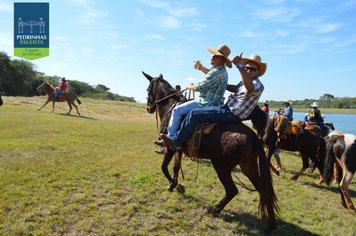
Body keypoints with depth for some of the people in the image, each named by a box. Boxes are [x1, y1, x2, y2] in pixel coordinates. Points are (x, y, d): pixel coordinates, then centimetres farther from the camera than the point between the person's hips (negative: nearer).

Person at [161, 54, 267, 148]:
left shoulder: (258, 85, -16)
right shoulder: (245, 81, 15)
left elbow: (250, 88, -42)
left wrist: (239, 65, -44)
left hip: (232, 115, -11)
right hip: (228, 108, 11)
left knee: (194, 113, -14)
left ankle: (176, 141, -2)